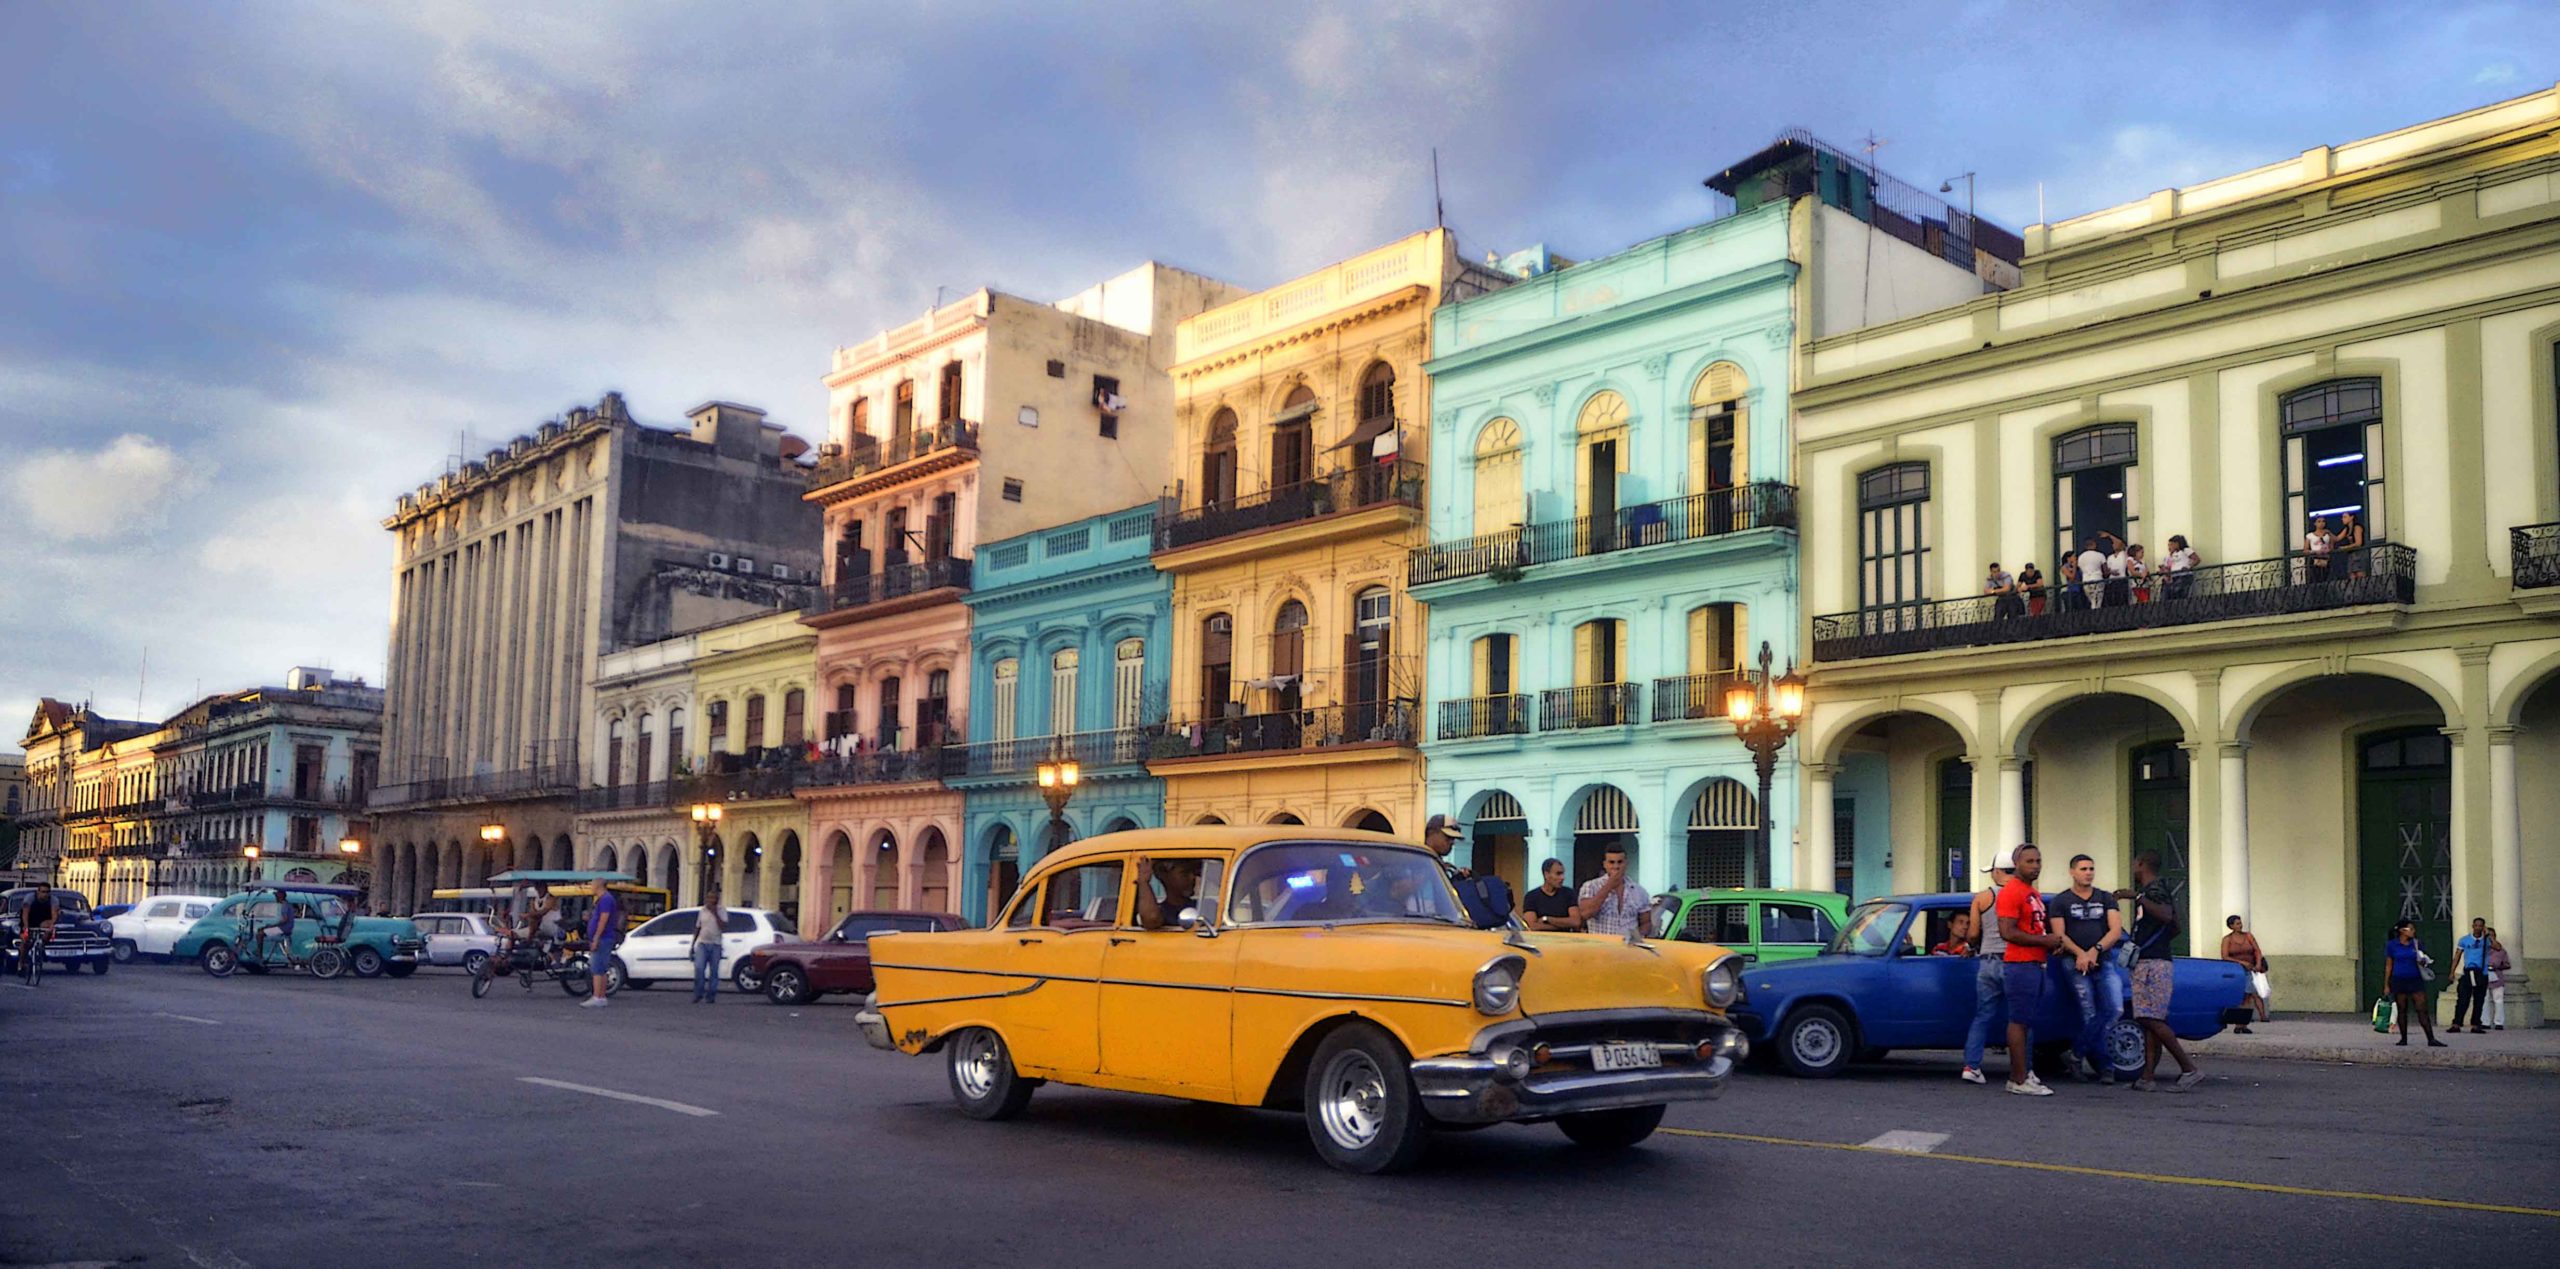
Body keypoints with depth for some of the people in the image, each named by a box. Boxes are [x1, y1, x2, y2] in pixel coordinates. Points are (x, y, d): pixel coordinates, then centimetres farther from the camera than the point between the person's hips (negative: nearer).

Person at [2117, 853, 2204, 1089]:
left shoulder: (2154, 889, -9)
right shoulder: (2154, 890, 22)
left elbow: (2166, 916, -30)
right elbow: (2175, 927, 33)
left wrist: (2138, 897, -30)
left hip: (2153, 962, -11)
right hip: (2149, 962, 11)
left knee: (2152, 1020, -14)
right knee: (2150, 1020, 5)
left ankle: (2189, 1068, -14)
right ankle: (2147, 1077, 3)